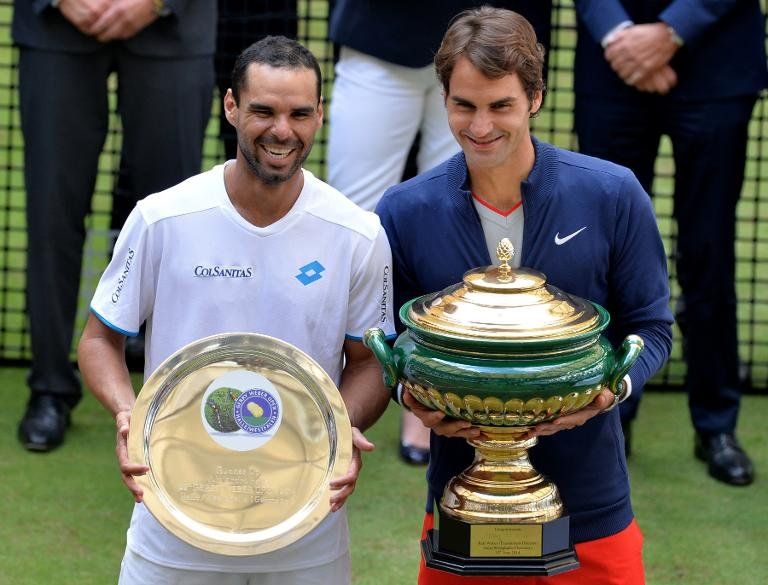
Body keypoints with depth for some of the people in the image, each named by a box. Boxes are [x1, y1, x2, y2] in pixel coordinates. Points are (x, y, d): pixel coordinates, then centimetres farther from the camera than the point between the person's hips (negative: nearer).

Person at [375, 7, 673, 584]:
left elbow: (651, 326, 1)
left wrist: (608, 388, -19)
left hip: (590, 506, 0)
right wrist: (415, 398, -15)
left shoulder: (613, 196, -8)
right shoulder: (404, 213, -6)